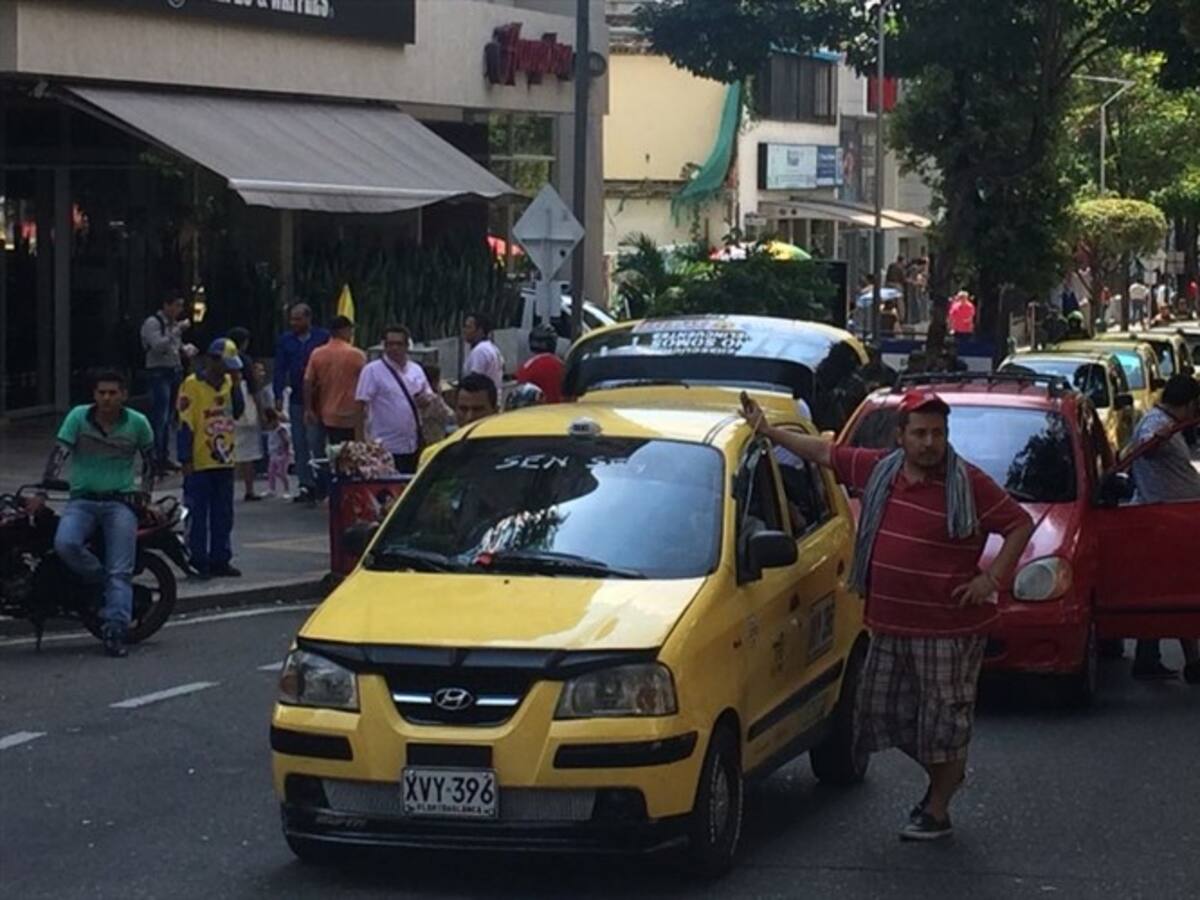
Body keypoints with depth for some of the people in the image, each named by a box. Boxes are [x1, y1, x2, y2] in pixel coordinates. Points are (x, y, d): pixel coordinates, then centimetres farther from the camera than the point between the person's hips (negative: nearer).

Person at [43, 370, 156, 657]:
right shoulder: (78, 417, -2)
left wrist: (144, 494, 8)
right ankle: (104, 582, -5)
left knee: (120, 571, -13)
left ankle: (115, 631, -18)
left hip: (121, 501, 0)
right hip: (82, 500, 0)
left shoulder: (138, 423, 2)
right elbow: (59, 454, -8)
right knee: (65, 544, -29)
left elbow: (151, 460, 17)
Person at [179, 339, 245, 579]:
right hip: (200, 463, -7)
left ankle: (220, 559, 16)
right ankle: (198, 562, 3)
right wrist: (186, 460, -15)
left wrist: (236, 386, -4)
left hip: (224, 460, 7)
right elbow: (185, 424, -12)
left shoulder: (228, 382, 10)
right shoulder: (193, 385, -11)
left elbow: (238, 412, 8)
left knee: (223, 515, 10)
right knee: (198, 514, -1)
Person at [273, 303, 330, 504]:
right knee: (300, 444, 5)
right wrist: (279, 396, -2)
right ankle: (306, 484, 10)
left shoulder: (323, 338, -1)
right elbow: (280, 370, 7)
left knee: (316, 443, -7)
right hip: (297, 399, 4)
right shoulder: (285, 340, 9)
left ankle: (319, 482, -3)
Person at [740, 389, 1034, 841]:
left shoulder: (970, 485, -10)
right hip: (889, 624, 7)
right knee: (883, 709, 13)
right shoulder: (878, 469, 5)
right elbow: (825, 453, 16)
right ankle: (945, 776, 36)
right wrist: (768, 431, 16)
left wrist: (993, 577, -13)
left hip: (949, 628, -6)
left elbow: (1021, 524, -6)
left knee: (944, 716, 2)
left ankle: (937, 811, 16)